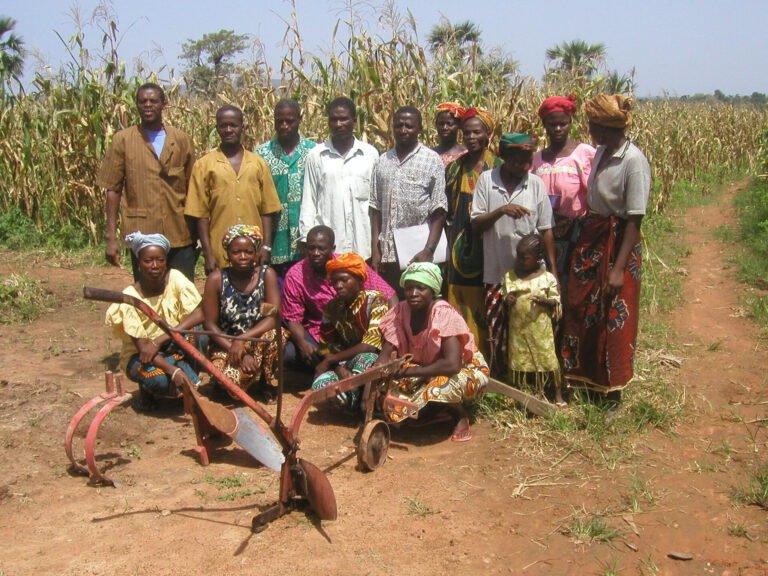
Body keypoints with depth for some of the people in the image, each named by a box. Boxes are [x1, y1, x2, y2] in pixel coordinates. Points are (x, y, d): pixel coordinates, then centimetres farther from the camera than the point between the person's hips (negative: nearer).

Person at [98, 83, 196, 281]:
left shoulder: (182, 140, 6)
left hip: (180, 235, 1)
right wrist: (111, 237, -4)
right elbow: (113, 190, 1)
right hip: (142, 235, -1)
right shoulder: (123, 140, 1)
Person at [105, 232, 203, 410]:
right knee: (162, 379, -35)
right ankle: (146, 388, 2)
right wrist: (173, 371, -40)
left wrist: (159, 341, -32)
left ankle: (191, 382, -6)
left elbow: (198, 315, -25)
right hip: (141, 355, -2)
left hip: (172, 348, 2)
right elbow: (141, 346, -24)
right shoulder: (130, 297, -20)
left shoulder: (175, 278, -15)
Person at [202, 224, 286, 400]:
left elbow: (275, 316, -19)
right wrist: (237, 352, -21)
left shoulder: (267, 274, -11)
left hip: (261, 344, 0)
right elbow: (210, 324, -11)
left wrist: (243, 340, -29)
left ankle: (269, 382, -4)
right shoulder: (217, 278, -12)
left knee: (274, 333, -33)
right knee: (233, 380, -30)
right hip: (226, 345, 0)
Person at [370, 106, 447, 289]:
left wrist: (429, 250, -15)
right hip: (388, 255, 4)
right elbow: (376, 208, 11)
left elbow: (439, 211, -6)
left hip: (418, 255, -4)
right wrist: (375, 250, 4)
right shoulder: (383, 161, 11)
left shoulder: (432, 161, -1)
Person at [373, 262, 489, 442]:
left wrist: (409, 371, -34)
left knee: (444, 383, -38)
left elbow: (452, 365, -39)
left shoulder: (445, 314, -30)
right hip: (427, 370, 6)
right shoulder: (401, 311, -14)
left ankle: (461, 417, -5)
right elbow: (385, 354, -13)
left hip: (466, 369, -6)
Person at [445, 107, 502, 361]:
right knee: (460, 307, 5)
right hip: (461, 248, 4)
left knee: (484, 310, 0)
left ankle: (486, 362, 9)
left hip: (487, 248, -4)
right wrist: (452, 242, 8)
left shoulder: (497, 168, -2)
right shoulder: (454, 168, 11)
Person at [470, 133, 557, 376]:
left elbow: (546, 230, 3)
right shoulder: (486, 180, -2)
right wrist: (501, 210, -20)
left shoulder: (536, 183, 0)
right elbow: (476, 224, -3)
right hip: (496, 271, 0)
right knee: (497, 330, 6)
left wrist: (552, 270, 2)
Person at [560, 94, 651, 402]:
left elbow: (635, 220, -20)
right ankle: (586, 376, 33)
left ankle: (612, 389, 24)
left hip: (618, 242, -7)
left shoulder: (634, 161, -20)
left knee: (614, 317, 6)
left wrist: (619, 268, -20)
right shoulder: (602, 152, 2)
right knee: (581, 309, 15)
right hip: (591, 237, 8)